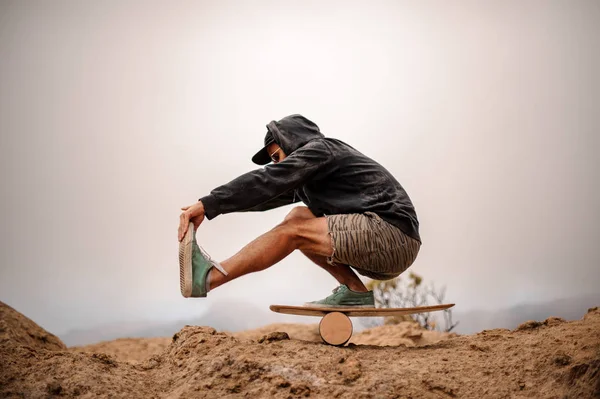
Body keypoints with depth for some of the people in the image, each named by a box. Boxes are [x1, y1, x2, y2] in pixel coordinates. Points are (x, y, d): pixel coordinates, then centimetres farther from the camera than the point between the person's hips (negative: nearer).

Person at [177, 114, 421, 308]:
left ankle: (208, 278, -14)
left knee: (294, 230, -13)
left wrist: (207, 205, -18)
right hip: (385, 242, 9)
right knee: (297, 218, 10)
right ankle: (354, 291, 1)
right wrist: (209, 205, 11)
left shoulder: (320, 149, -3)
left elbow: (268, 182, -14)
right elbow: (272, 193, 19)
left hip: (393, 235, -9)